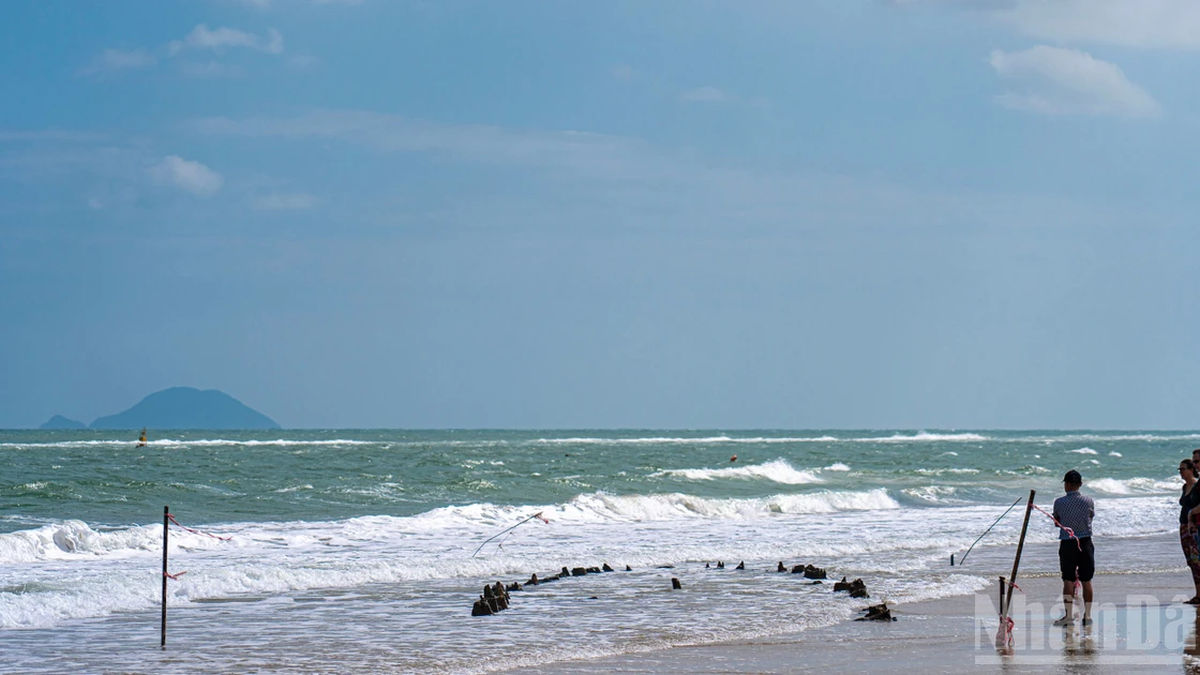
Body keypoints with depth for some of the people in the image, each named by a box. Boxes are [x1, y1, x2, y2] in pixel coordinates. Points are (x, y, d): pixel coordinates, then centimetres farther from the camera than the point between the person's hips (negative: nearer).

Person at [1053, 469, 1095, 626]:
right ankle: (1087, 615, 11)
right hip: (1085, 543, 2)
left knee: (1068, 580, 0)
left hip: (1067, 544, -2)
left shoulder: (1059, 502, -6)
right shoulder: (1089, 502, -2)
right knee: (1086, 580, 8)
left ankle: (1068, 613, -8)